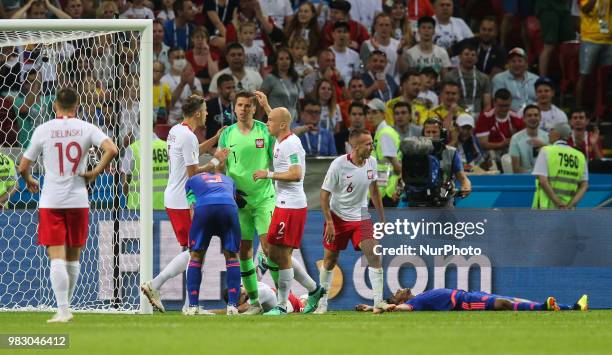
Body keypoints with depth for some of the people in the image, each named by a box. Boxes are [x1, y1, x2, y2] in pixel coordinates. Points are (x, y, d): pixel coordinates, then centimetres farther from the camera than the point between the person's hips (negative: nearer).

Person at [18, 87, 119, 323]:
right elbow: (111, 149, -15)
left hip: (50, 201, -2)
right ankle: (66, 306, 26)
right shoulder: (86, 129, 1)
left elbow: (23, 167, 3)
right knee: (73, 257, 16)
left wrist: (30, 181, 25)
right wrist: (95, 172, -1)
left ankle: (62, 310, -17)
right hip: (78, 201, 2)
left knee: (57, 257, -6)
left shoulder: (43, 130, 0)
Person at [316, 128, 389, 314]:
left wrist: (382, 217, 13)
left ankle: (378, 302, -12)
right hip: (337, 216, -3)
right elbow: (324, 194, -13)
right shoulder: (339, 165, -19)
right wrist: (329, 222, -16)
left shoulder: (371, 162, -4)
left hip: (360, 216, 3)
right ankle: (322, 303, 22)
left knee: (374, 255, -12)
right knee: (330, 260, 6)